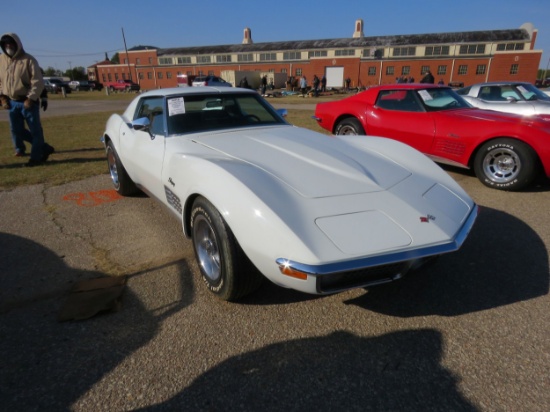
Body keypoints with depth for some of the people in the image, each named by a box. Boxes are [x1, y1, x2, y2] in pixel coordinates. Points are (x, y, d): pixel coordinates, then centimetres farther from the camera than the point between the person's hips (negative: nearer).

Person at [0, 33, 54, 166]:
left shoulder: (28, 60, -6)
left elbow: (38, 82, -10)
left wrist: (30, 98, -16)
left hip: (28, 101, -6)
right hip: (12, 102, 6)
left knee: (35, 130, -1)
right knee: (16, 130, 8)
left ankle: (36, 157, 9)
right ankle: (44, 148, 19)